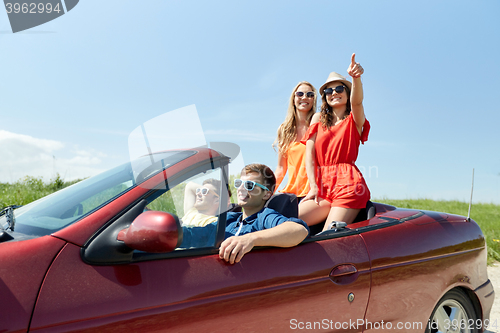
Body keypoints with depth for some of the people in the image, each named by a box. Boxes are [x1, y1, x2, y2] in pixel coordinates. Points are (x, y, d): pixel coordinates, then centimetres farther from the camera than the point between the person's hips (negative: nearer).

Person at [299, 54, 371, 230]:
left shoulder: (354, 120, 12)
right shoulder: (318, 119, 20)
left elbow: (356, 101, -14)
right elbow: (309, 154, 10)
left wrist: (356, 77, -35)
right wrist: (313, 187, -2)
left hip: (348, 185, -3)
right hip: (323, 185, 3)